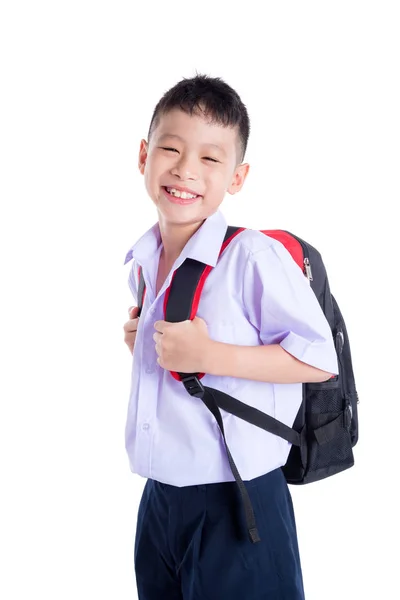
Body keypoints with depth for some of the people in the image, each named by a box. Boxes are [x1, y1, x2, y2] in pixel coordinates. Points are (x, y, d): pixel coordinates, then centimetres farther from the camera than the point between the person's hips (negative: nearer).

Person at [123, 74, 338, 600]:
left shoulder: (253, 256, -18)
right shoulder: (143, 262, 5)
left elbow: (320, 358, -19)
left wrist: (211, 355, -24)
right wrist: (140, 336, 4)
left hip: (236, 505, -7)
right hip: (158, 498, 7)